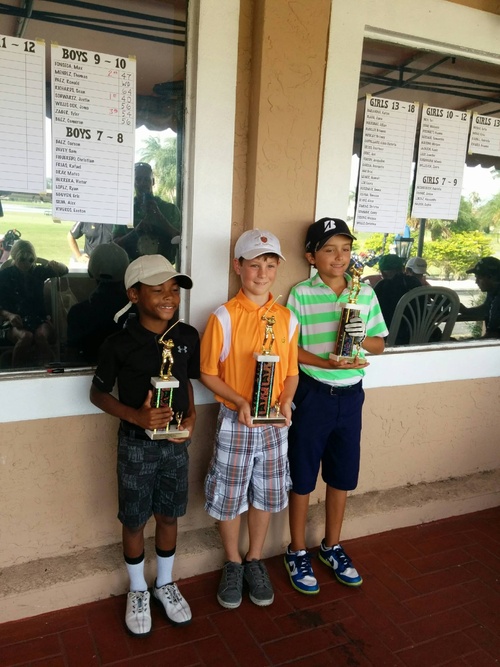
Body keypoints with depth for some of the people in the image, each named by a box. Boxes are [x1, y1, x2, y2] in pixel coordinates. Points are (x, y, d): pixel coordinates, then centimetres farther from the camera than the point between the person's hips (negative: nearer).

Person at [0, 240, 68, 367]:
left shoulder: (38, 271, 9)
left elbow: (64, 270, 10)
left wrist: (56, 265, -15)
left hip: (39, 320, 1)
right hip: (15, 322, -1)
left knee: (41, 335, -36)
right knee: (26, 336, -36)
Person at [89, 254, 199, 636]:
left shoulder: (188, 337, -6)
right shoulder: (119, 344, -16)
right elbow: (98, 393, -4)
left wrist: (191, 416, -6)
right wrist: (136, 416, -19)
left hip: (176, 443, 3)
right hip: (136, 445, -2)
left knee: (169, 517, 17)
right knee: (134, 520, 13)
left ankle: (165, 584, 41)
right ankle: (138, 591, 38)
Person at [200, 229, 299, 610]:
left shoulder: (286, 319, 0)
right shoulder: (223, 317, -12)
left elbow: (291, 371, 7)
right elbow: (208, 373, -7)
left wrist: (286, 402, -11)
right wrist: (239, 402, -19)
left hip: (274, 423, 3)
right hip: (234, 422, -3)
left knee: (266, 494, 16)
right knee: (229, 495, 10)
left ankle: (255, 560, 39)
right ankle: (233, 564, 35)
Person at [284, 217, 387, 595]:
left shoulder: (365, 292, 2)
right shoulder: (301, 294, -9)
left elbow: (380, 344, 7)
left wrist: (362, 338, -15)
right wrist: (328, 363, -25)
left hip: (350, 394, 4)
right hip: (312, 393, -4)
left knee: (342, 476, 16)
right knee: (302, 476, 8)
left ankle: (332, 546, 37)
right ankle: (298, 552, 28)